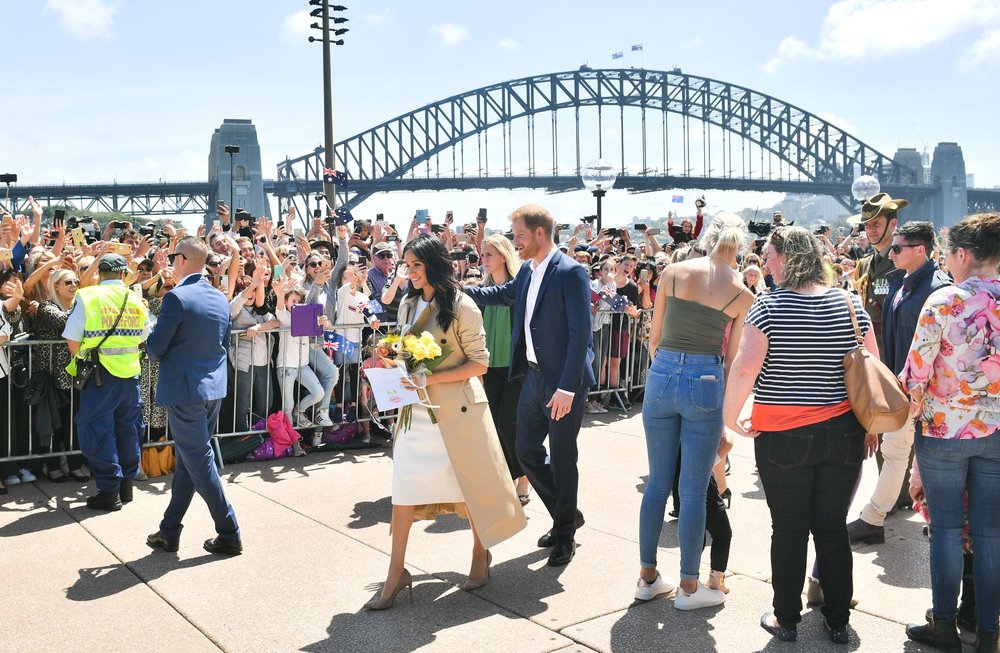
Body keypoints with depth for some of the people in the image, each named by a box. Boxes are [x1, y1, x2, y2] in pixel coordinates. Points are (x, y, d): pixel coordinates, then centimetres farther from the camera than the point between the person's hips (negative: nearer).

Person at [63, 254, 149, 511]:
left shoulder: (87, 297, -7)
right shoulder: (136, 300, 4)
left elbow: (72, 339, -8)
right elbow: (144, 338, 9)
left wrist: (81, 359, 9)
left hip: (100, 374, -4)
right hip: (131, 373, 4)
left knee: (97, 429, 4)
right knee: (127, 427, 15)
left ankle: (109, 491, 4)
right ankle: (126, 485, 24)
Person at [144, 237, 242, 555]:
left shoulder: (177, 298, -16)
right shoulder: (221, 299, 7)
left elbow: (156, 348, -13)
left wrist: (153, 349, 9)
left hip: (184, 390, -8)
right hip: (213, 388, 8)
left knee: (199, 461, 1)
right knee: (187, 460, 15)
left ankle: (229, 535, 5)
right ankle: (169, 532, 24)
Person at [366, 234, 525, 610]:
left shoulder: (461, 306, -11)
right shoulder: (408, 305, 8)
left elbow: (479, 363, -11)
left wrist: (432, 379, -20)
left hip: (456, 406, -5)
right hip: (417, 407, 5)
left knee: (471, 481, 8)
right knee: (405, 483, 1)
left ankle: (481, 554, 30)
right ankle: (396, 572, 7)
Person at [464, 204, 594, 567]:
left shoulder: (570, 272, -17)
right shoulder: (528, 270, 8)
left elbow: (580, 332, -20)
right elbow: (506, 293, 29)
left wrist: (567, 388, -24)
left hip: (563, 381, -8)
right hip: (533, 375, 8)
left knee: (562, 458, 4)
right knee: (526, 451, 13)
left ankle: (565, 533, 23)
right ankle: (566, 516, 33)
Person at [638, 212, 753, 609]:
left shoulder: (673, 272, 1)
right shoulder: (742, 294, -1)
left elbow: (654, 336, 7)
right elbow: (733, 359, 3)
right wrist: (725, 408, 13)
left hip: (661, 377, 2)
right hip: (705, 383, -2)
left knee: (658, 483, 14)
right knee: (693, 491, 6)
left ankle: (648, 577, 23)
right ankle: (688, 587, 16)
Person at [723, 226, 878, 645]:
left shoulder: (768, 307, -11)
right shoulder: (850, 304, 1)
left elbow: (744, 369, -20)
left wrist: (729, 417, -6)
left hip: (782, 437, -3)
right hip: (843, 434, 3)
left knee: (788, 529, 9)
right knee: (833, 528, 13)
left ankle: (786, 619, 20)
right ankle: (838, 622, 24)